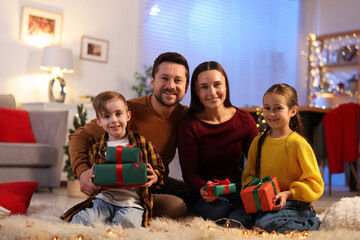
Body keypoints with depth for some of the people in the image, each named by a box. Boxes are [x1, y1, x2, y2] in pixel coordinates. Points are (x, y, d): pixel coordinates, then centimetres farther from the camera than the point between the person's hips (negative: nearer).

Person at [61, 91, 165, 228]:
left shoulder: (142, 144, 6)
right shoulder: (96, 150, 12)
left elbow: (159, 169, 13)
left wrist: (153, 178, -11)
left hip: (132, 202, 0)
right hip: (103, 199, 0)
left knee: (126, 221, -33)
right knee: (81, 221, -28)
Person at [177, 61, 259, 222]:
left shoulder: (244, 120, 0)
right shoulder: (189, 126, -9)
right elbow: (189, 172, -10)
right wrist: (202, 189, -34)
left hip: (238, 186, 2)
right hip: (205, 188, -2)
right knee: (211, 213, -35)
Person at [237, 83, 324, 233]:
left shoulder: (298, 144, -8)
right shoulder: (258, 142, 10)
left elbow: (315, 184, -7)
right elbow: (249, 175, 19)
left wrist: (288, 194, -20)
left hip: (293, 204, -5)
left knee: (267, 225, -32)